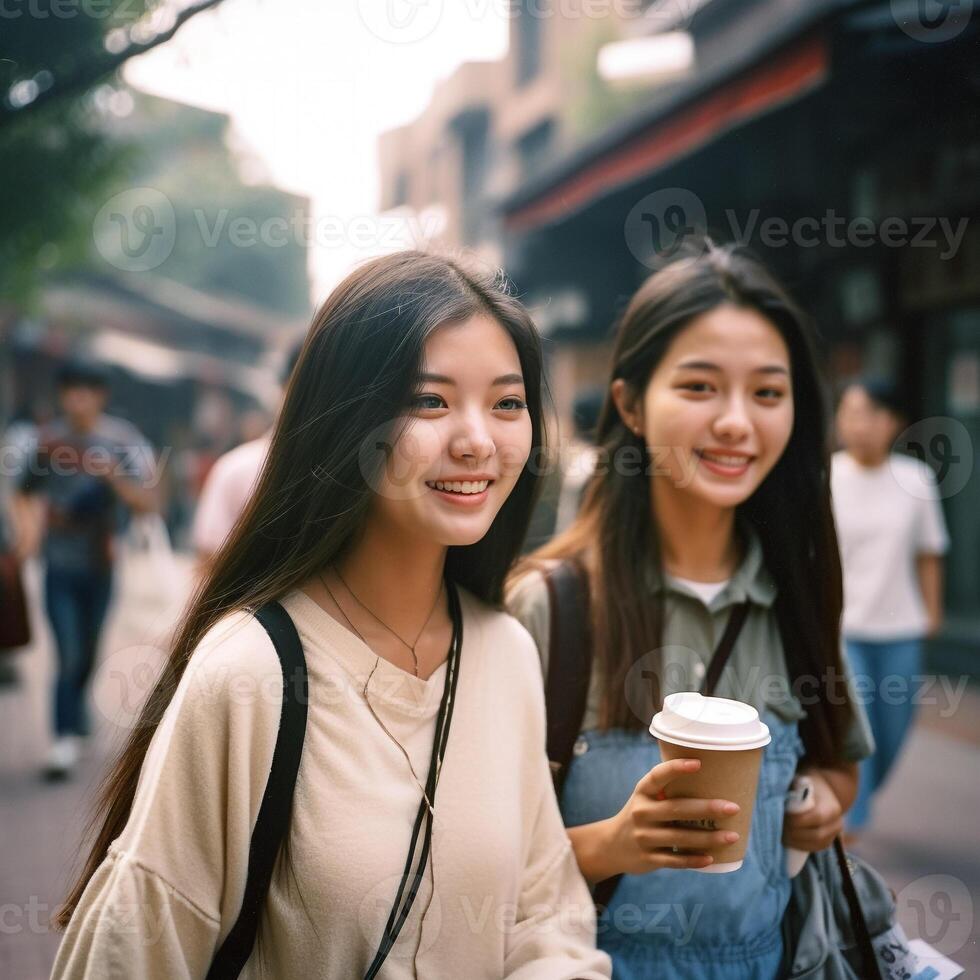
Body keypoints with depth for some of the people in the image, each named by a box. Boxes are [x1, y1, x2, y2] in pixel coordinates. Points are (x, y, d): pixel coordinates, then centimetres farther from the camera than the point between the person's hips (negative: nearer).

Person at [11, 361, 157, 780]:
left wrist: (113, 475, -28)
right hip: (59, 564, -1)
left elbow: (147, 503, -12)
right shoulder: (50, 438, -4)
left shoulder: (125, 441, -7)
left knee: (88, 650, 16)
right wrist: (27, 525, -11)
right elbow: (25, 491, 7)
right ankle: (66, 737, 2)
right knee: (68, 654, -8)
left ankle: (76, 708, 43)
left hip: (101, 563, 1)